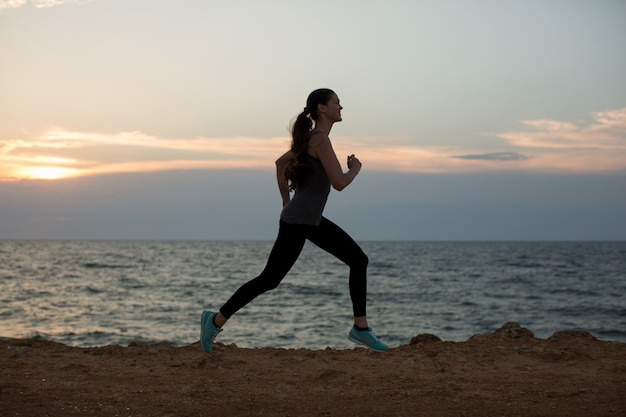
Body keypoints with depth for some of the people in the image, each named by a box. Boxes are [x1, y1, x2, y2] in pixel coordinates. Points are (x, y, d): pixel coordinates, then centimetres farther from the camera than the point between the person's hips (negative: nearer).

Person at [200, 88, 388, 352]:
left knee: (359, 259, 5)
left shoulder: (311, 139, 10)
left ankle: (360, 328, 9)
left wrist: (286, 201, 25)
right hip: (296, 222, -10)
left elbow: (281, 162, 23)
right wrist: (355, 169, -3)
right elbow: (339, 183, -24)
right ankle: (216, 320, 14)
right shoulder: (320, 139, -18)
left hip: (313, 220, 10)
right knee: (269, 280, 0)